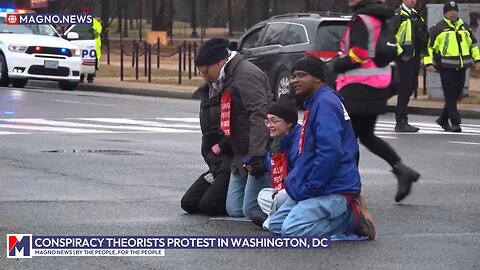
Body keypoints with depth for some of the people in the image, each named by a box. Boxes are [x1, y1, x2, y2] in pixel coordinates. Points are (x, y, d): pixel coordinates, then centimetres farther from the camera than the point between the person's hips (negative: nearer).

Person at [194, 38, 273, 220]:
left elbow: (260, 116, -25)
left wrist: (257, 155, -31)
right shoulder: (226, 80, 16)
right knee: (234, 209, 6)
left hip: (261, 153, -11)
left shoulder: (246, 75, -16)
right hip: (242, 155, 11)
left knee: (251, 210, -13)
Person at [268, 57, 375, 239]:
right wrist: (295, 181, 15)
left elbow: (330, 153, -26)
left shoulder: (325, 103, -16)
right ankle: (344, 215, 8)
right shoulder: (314, 103, 18)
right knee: (275, 224, 9)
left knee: (292, 230, -26)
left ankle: (353, 217, -9)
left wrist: (308, 188, -19)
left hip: (334, 189, -11)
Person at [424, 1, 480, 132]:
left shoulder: (464, 27, 15)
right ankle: (455, 123, -7)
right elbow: (428, 45, -3)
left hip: (461, 66, 6)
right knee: (450, 94, -8)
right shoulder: (438, 28, -2)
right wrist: (429, 63, -12)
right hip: (446, 67, -6)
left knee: (456, 94, 9)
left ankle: (443, 119, 24)